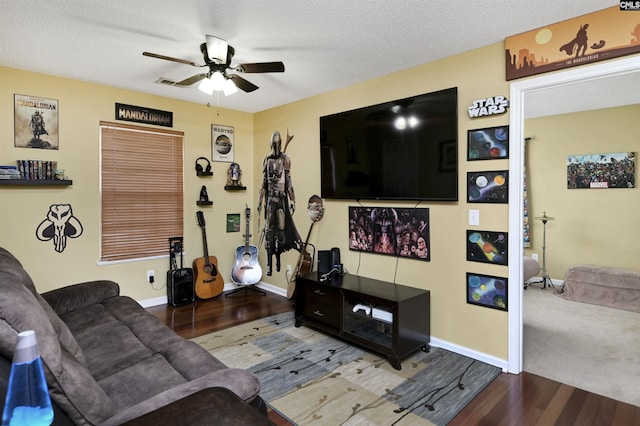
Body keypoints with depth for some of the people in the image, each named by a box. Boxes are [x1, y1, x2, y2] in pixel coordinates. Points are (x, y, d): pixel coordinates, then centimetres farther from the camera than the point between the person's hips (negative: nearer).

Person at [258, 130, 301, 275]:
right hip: (270, 198, 2)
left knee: (281, 229, 2)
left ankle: (278, 257, 21)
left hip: (282, 198, -2)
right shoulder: (266, 159, 7)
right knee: (269, 230, 2)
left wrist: (292, 200, -6)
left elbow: (289, 181, -2)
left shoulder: (285, 158, -2)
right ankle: (269, 263, 10)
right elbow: (264, 182, 11)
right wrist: (260, 200, 10)